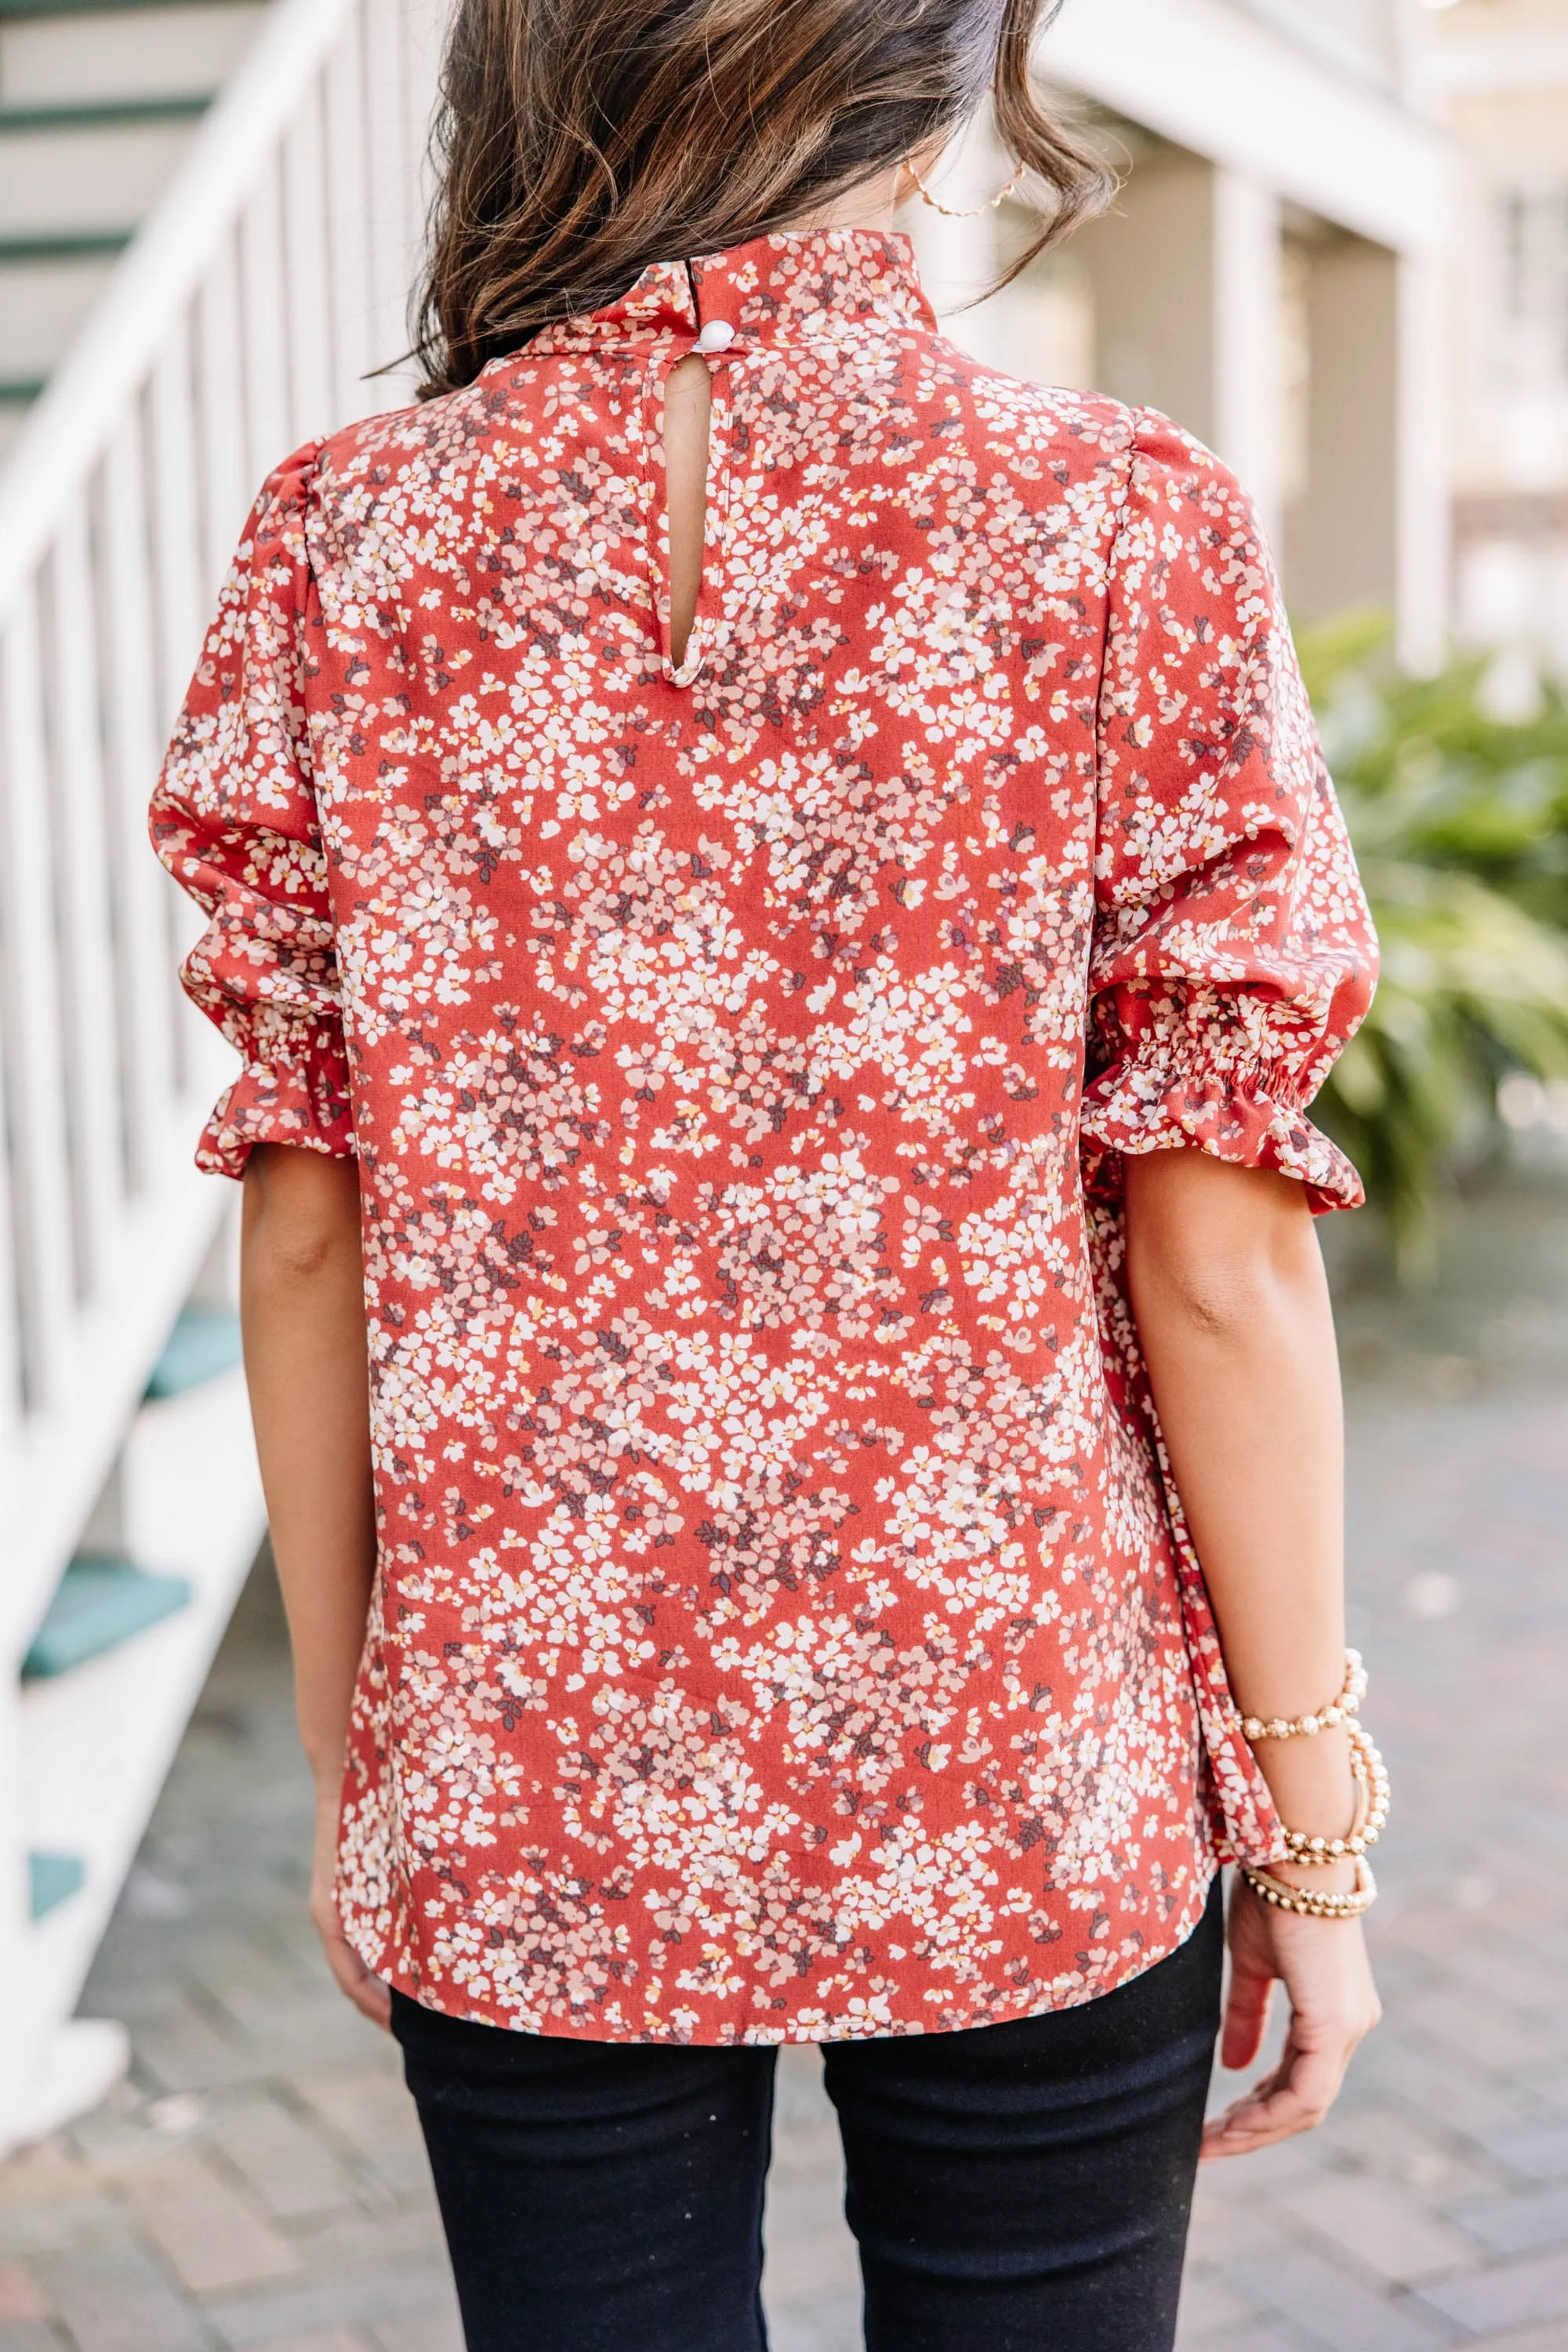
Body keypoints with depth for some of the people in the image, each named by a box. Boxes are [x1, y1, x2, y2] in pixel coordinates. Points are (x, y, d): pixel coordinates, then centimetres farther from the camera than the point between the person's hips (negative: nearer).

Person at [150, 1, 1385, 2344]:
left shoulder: (344, 552, -5)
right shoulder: (1120, 543, -11)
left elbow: (301, 1237, -2)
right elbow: (1220, 1266, -10)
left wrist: (346, 1761, 9)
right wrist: (1312, 1821, 1)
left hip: (522, 1800, 2)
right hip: (1026, 1799, -1)